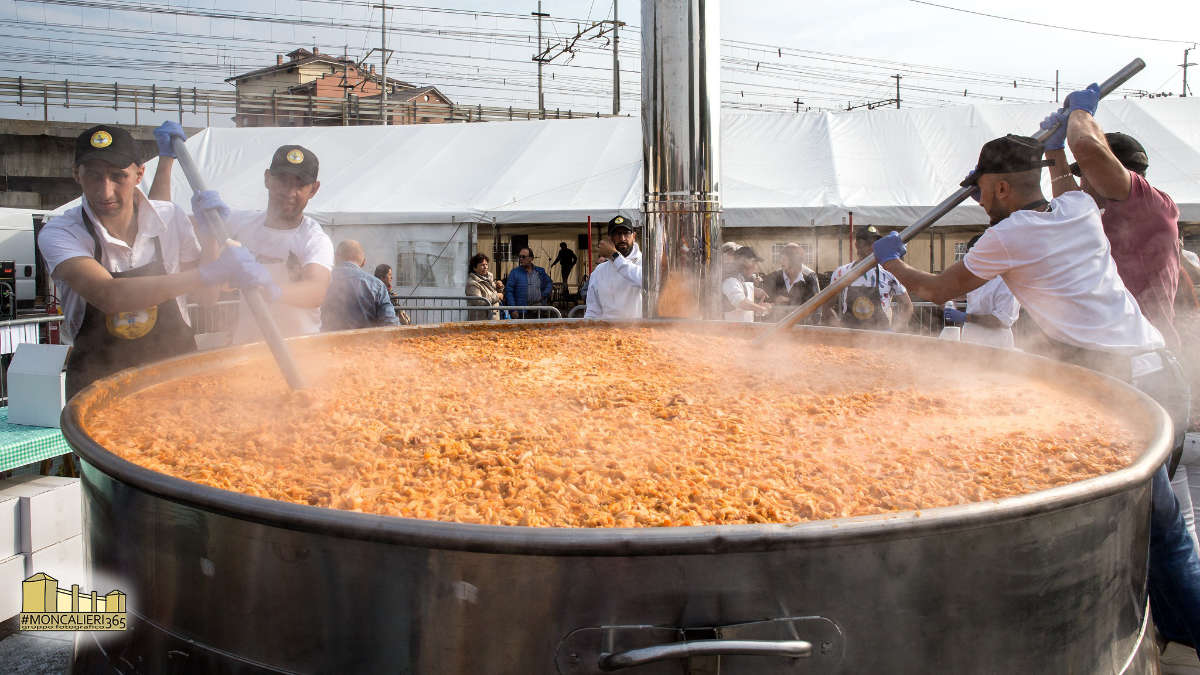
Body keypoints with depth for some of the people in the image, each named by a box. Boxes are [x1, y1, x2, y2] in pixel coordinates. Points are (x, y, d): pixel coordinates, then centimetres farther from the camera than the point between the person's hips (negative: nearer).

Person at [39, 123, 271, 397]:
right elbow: (108, 296, -30)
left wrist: (210, 237, -10)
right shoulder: (59, 233, -12)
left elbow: (207, 295, 6)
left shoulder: (171, 217, -1)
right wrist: (210, 274, -37)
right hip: (98, 382, -2)